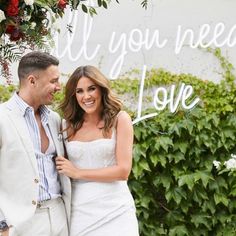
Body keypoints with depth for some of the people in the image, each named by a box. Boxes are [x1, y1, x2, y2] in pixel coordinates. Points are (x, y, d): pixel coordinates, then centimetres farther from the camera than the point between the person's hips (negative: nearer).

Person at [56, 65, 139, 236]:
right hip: (79, 212, 2)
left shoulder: (119, 119, -2)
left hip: (115, 211, -2)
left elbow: (123, 170, -8)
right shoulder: (67, 125, 6)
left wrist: (78, 172, -7)